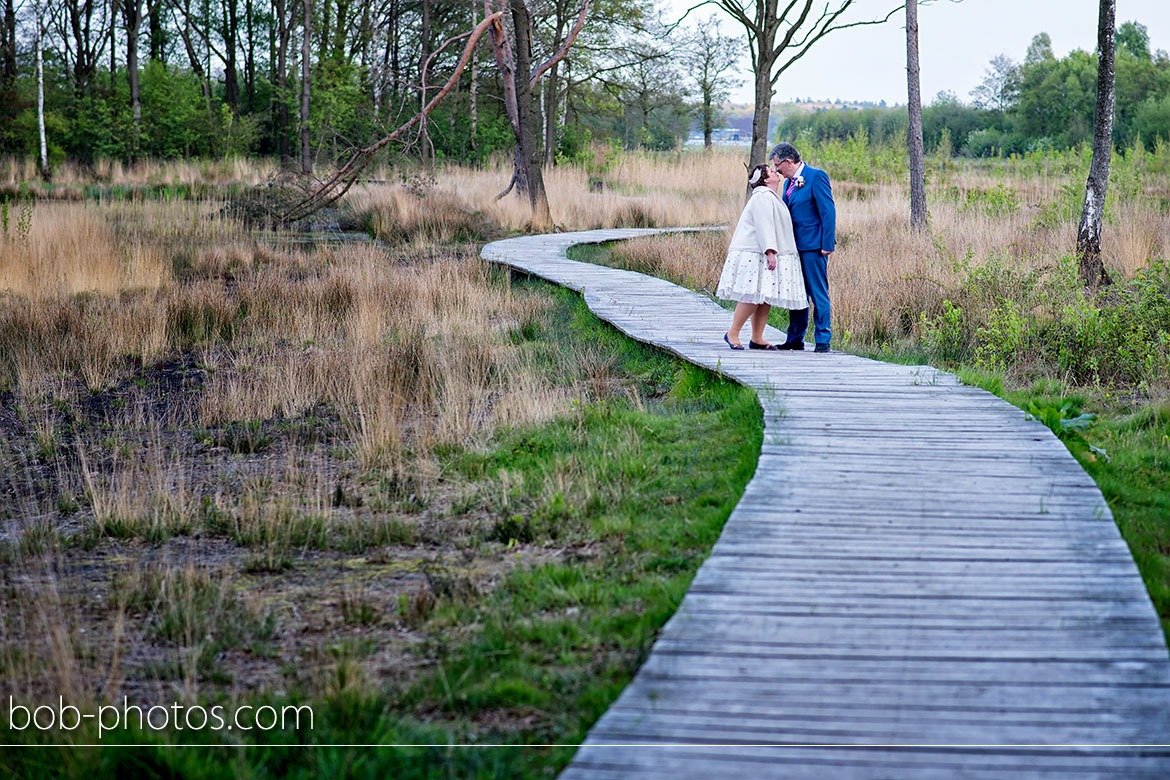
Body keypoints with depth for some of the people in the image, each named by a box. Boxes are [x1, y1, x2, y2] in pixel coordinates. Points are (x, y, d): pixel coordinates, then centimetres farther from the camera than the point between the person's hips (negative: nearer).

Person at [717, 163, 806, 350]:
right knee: (754, 295, -14)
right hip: (755, 255, -10)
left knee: (765, 298, 4)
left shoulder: (770, 197, 23)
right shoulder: (763, 197, -11)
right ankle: (732, 333, -7)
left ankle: (757, 339, 5)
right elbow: (763, 226, -19)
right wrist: (770, 252, -25)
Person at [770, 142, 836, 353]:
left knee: (819, 294, -5)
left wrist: (827, 244, -17)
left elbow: (828, 211, -13)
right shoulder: (789, 182, 16)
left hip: (813, 246, -8)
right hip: (794, 247, 8)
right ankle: (795, 339, 18)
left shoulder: (816, 177, -9)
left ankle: (822, 340, -1)